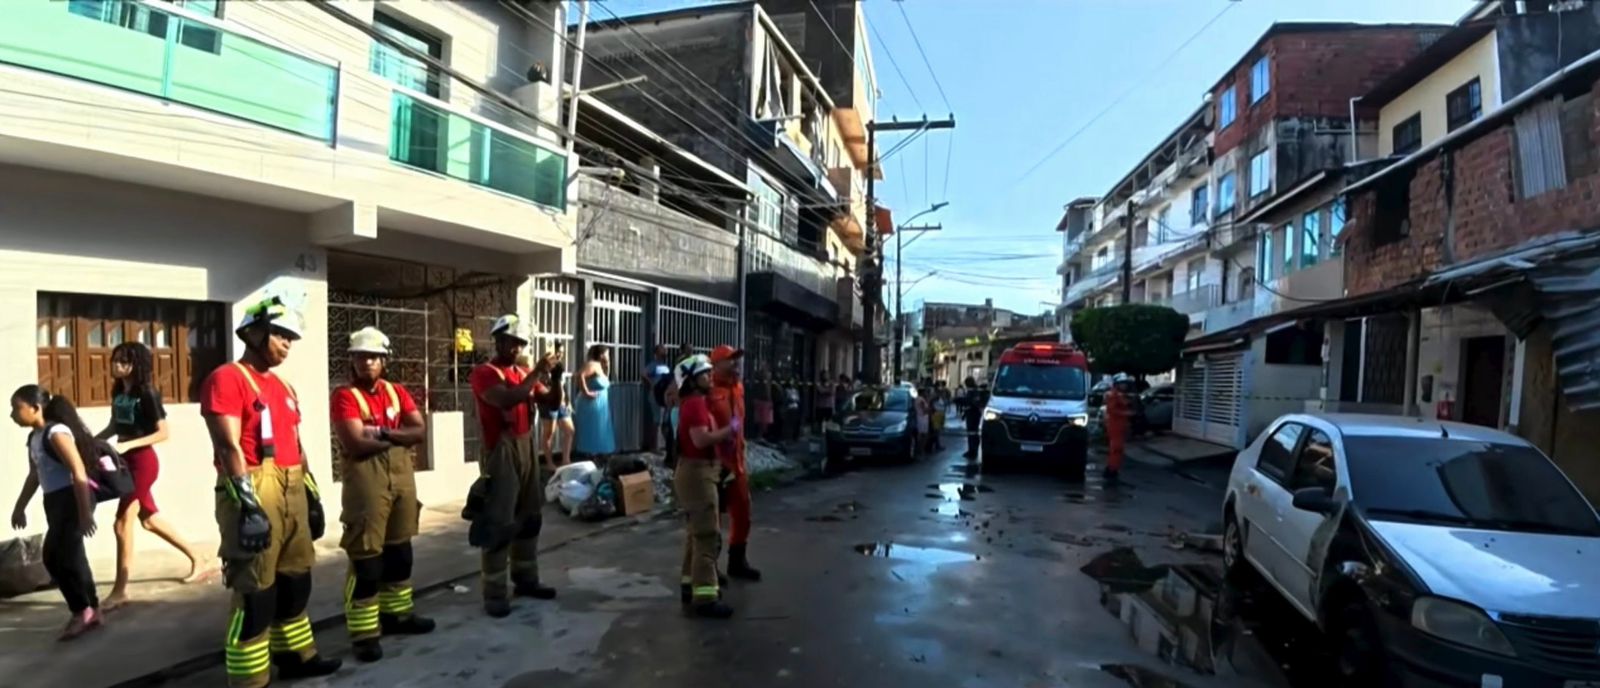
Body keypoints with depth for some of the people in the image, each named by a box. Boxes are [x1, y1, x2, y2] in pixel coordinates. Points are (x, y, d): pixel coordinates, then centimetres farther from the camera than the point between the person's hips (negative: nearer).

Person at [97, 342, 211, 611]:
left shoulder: (147, 394, -13)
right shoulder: (118, 392, 7)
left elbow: (163, 433, -14)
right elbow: (114, 427, 18)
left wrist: (128, 445, -22)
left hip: (143, 462, -8)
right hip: (126, 463, 8)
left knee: (122, 523, -5)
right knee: (150, 520, 14)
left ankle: (120, 589, 6)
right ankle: (200, 560, 26)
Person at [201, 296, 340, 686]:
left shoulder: (282, 386, 19)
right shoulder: (227, 380, -8)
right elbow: (229, 447, -16)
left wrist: (311, 493, 21)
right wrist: (248, 502, -21)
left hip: (293, 492, 9)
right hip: (254, 494, -9)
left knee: (295, 581, 17)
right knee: (256, 592, -3)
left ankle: (294, 655, 31)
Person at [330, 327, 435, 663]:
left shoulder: (397, 392, 11)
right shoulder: (344, 396, -6)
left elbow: (420, 432, 2)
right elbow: (357, 444, -18)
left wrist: (383, 433, -12)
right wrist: (398, 436, -6)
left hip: (402, 474, 6)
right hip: (365, 479, -6)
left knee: (399, 550, 16)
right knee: (366, 556, -3)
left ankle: (397, 613, 30)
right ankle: (364, 632, 6)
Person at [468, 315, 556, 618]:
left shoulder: (523, 373, 14)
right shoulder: (484, 373, -8)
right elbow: (507, 399, -26)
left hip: (526, 448, 8)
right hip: (501, 452, -7)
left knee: (530, 517, 13)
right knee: (499, 523, -4)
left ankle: (526, 579, 25)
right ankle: (495, 594, 2)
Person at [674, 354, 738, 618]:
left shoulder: (696, 402, 16)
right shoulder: (696, 403, -17)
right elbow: (701, 440, -28)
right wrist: (730, 429, -18)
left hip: (700, 471, 11)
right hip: (697, 472, -11)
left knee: (696, 533, 17)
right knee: (708, 535, -10)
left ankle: (691, 585, 27)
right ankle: (704, 596, -9)